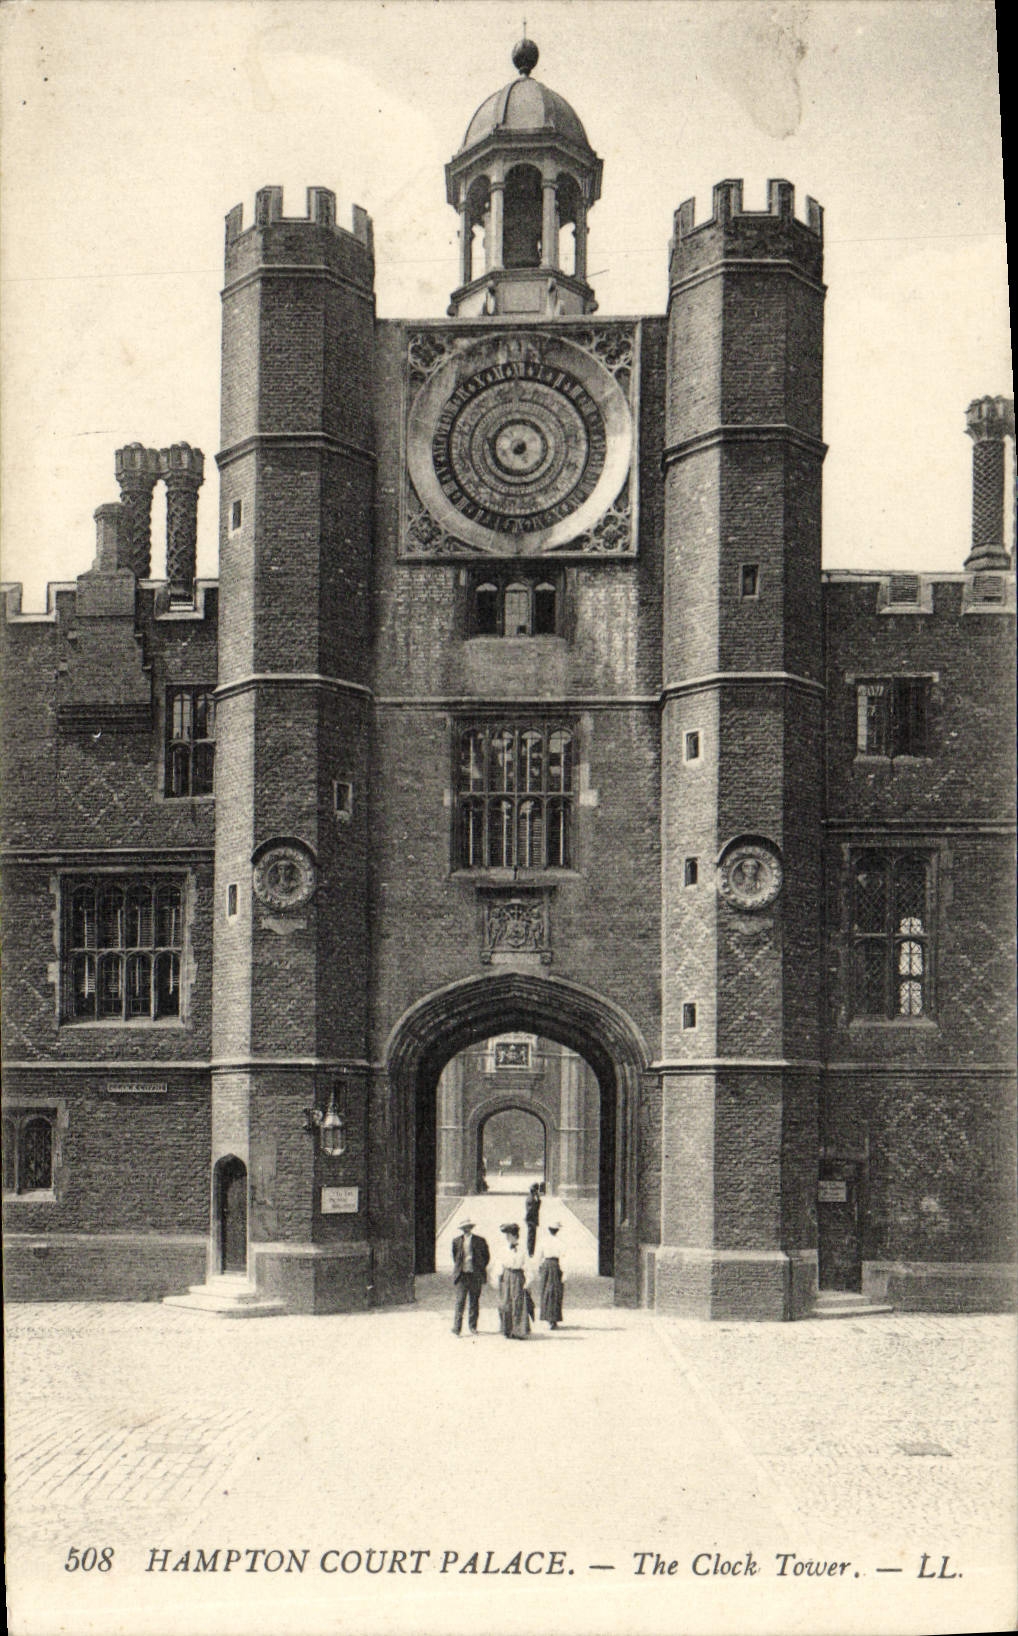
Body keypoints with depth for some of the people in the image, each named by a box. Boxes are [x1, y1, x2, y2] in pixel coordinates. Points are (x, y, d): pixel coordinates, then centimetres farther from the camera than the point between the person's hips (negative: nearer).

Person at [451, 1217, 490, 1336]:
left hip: (475, 1275, 0)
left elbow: (486, 1256, 10)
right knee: (460, 1301, -8)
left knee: (474, 1302, 7)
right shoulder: (456, 1241, 3)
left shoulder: (480, 1241, 0)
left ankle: (472, 1326, 19)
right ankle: (456, 1327, -8)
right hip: (462, 1275, 0)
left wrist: (481, 1268, 6)